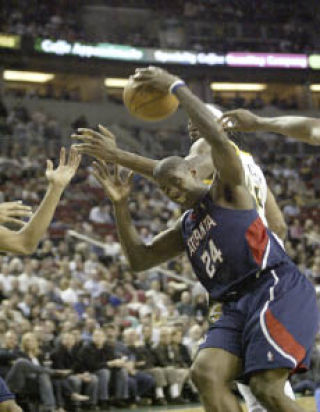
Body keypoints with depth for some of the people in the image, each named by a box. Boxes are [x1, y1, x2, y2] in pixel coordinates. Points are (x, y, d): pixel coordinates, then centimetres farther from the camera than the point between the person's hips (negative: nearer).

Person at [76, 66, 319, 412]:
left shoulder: (227, 191, 5)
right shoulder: (185, 229, 26)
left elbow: (217, 136, -13)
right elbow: (139, 259, 26)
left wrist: (177, 87, -7)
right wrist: (120, 205, 16)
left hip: (277, 289, -8)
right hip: (238, 305, 8)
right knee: (206, 373, -15)